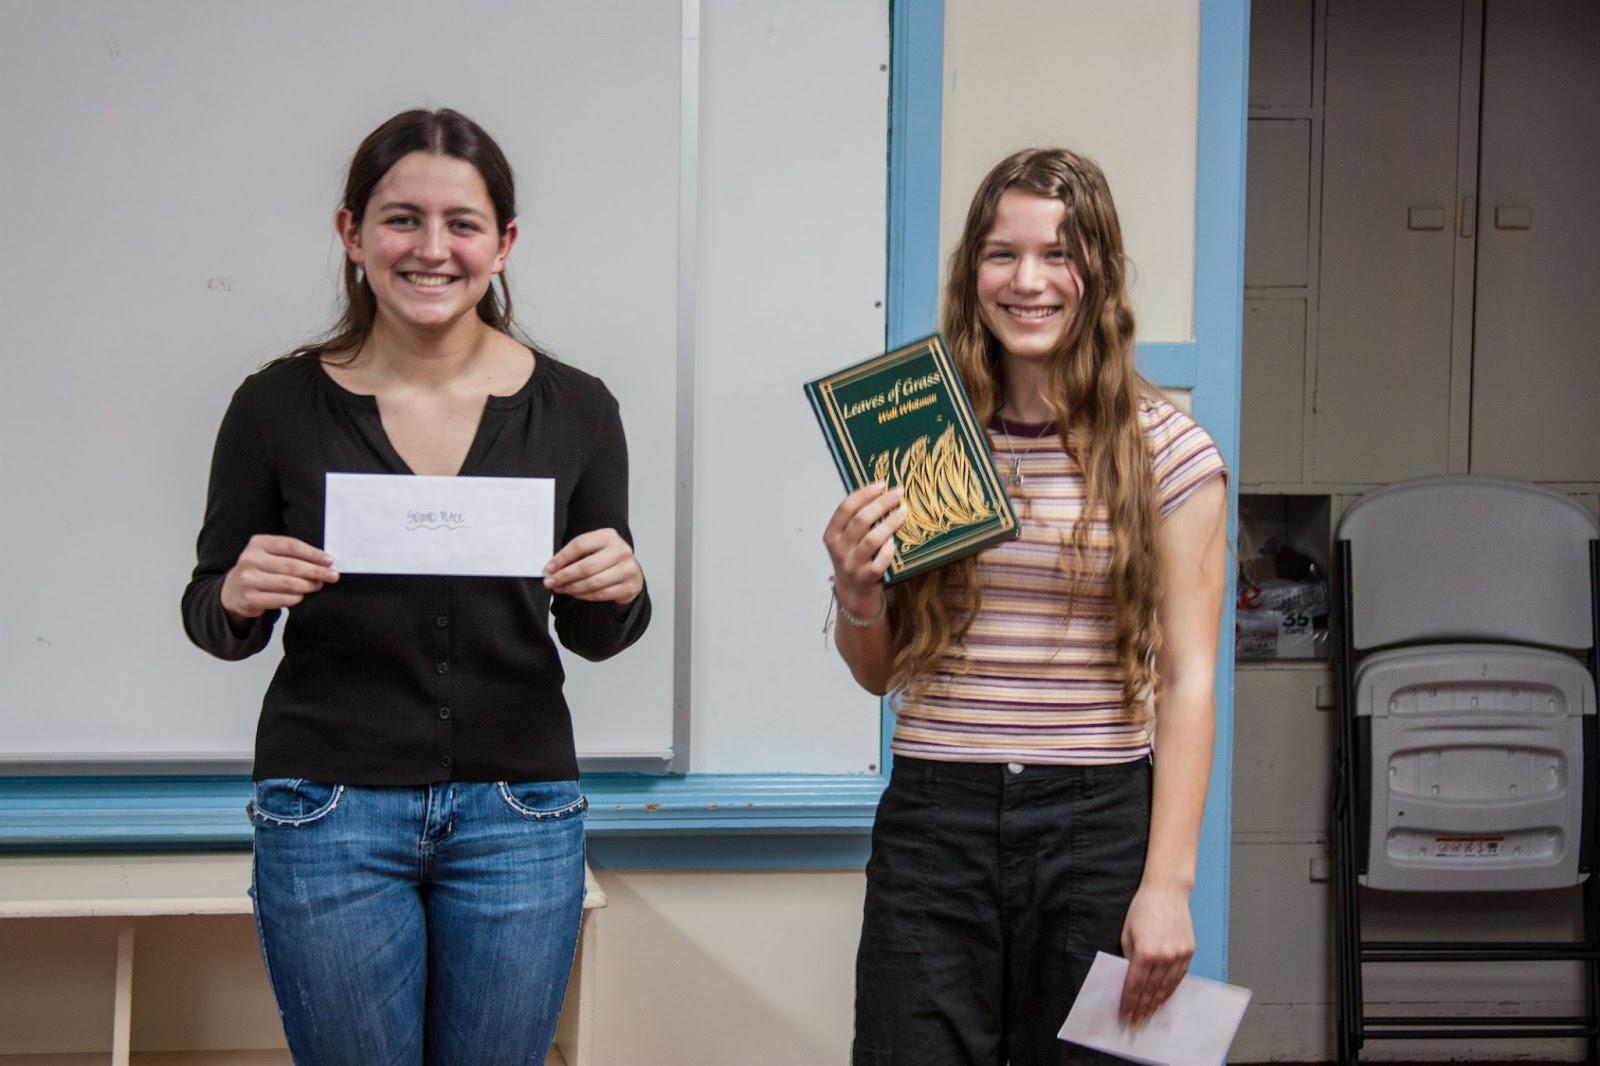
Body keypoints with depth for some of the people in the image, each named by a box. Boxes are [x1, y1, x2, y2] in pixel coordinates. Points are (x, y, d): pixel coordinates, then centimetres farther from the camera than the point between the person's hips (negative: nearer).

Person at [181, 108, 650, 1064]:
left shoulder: (574, 410, 0)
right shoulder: (280, 404, -3)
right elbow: (214, 620, 6)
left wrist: (621, 591, -12)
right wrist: (238, 598, -16)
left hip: (519, 813, 1)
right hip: (331, 813, -1)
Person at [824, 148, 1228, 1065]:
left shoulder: (1168, 452, -2)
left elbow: (1187, 679, -4)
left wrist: (1169, 884, -9)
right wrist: (856, 593, -8)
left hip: (1097, 826, -2)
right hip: (933, 821, 2)